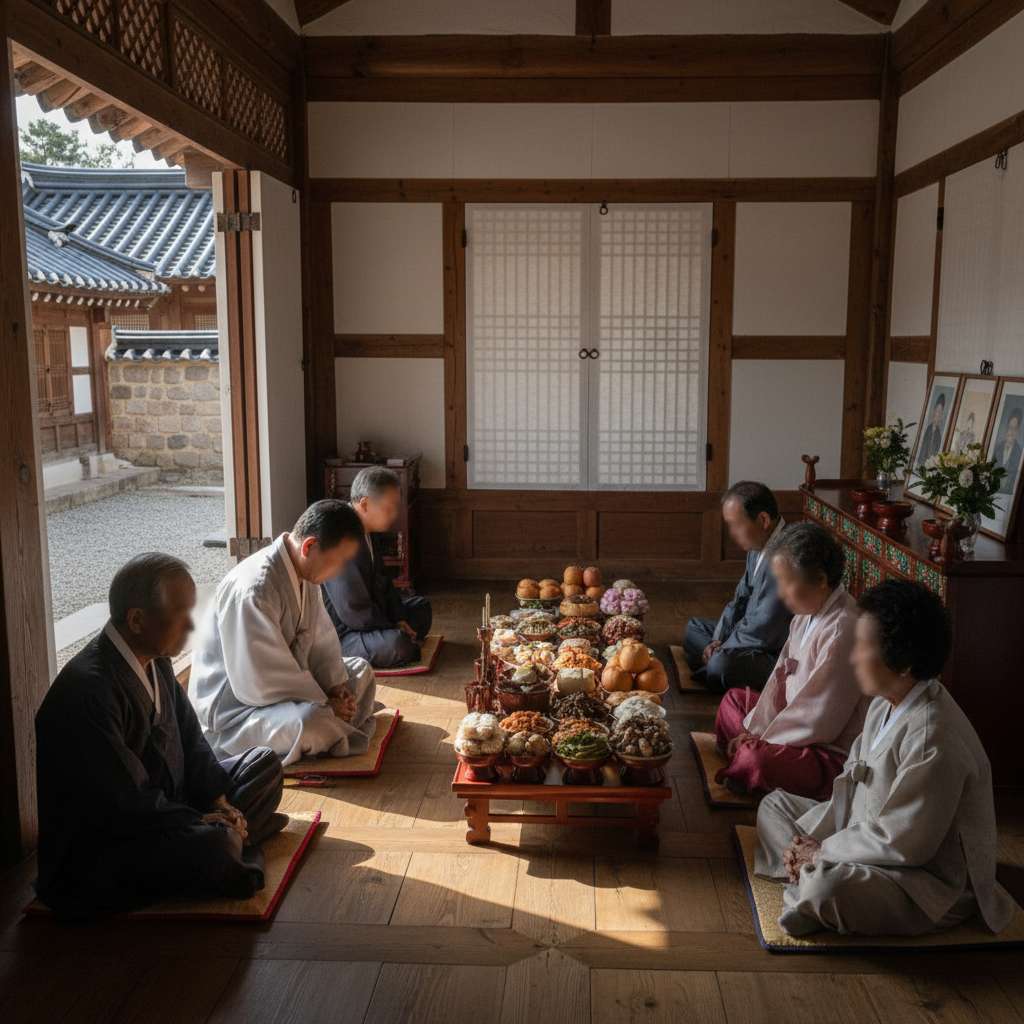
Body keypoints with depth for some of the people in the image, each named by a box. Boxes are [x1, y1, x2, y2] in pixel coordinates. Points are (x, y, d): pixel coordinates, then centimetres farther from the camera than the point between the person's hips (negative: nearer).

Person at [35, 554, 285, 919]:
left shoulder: (156, 658, 0)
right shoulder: (88, 690, -28)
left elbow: (189, 737, 9)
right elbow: (125, 804, -28)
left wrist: (219, 803, -4)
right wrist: (204, 822, -17)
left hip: (163, 806, 10)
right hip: (91, 855, -10)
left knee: (264, 764, 12)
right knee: (213, 845, -34)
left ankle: (230, 832, -8)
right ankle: (236, 837, -3)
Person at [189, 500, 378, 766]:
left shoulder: (305, 572, -3)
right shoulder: (252, 590, -31)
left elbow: (321, 638, 7)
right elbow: (261, 683, -29)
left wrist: (336, 686, -8)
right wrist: (325, 706, -20)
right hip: (231, 712, -9)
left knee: (360, 671, 13)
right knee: (312, 723, -34)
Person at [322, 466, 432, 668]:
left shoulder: (369, 533, 5)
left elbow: (382, 582, 15)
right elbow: (354, 612, -29)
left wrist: (399, 620, 1)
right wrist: (395, 630, -18)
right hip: (341, 635, -11)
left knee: (421, 607, 24)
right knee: (397, 645, -35)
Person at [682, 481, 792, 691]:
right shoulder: (759, 544, 1)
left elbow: (762, 630, -28)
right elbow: (741, 597, 12)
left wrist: (720, 651, -14)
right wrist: (718, 640, 0)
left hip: (778, 653, -10)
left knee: (721, 665, -33)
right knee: (694, 627, 19)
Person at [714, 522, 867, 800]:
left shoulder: (842, 631, -30)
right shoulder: (809, 613, 2)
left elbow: (818, 719, -26)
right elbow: (782, 676, 8)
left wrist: (763, 739, -14)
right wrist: (755, 729, 1)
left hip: (834, 754, -10)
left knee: (755, 760, -33)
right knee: (734, 699, 21)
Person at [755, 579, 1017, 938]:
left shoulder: (932, 739, -32)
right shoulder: (885, 704, 0)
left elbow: (902, 844, -28)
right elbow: (851, 783, 8)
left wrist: (822, 852, -16)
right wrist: (809, 842, -5)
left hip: (932, 881, -10)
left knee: (826, 886, -36)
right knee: (775, 803, 14)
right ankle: (807, 874, -8)